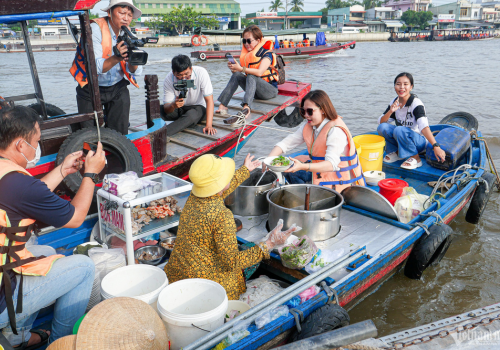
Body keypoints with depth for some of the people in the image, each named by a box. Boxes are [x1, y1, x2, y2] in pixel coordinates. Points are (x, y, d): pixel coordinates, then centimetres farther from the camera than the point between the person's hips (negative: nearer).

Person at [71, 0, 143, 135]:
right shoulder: (95, 29, -15)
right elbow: (95, 67, -28)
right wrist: (117, 58, -45)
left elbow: (135, 71, -10)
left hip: (117, 88, 3)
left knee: (120, 134, -2)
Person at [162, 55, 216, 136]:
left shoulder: (201, 73, -25)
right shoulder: (169, 79, -19)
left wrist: (209, 125, -34)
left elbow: (209, 100, -25)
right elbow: (166, 109, -19)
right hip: (178, 108, 2)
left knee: (191, 115, -38)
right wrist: (173, 105, -44)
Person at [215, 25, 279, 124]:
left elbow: (259, 72, -28)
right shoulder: (248, 54, 10)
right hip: (254, 89, 6)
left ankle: (246, 109, -59)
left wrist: (241, 69, -34)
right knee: (236, 75, -17)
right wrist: (234, 69, -20)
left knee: (251, 77, -34)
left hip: (270, 90, -6)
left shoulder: (267, 54, -10)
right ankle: (223, 105, -33)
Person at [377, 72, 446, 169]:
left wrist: (436, 146, -42)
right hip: (401, 138, 5)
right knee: (382, 128, -19)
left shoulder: (416, 103, -19)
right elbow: (381, 122, -2)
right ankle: (397, 152, 5)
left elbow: (424, 126, -31)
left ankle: (415, 158, -14)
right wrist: (390, 111, -22)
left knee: (399, 130, -34)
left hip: (419, 140, -5)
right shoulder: (394, 102, 0)